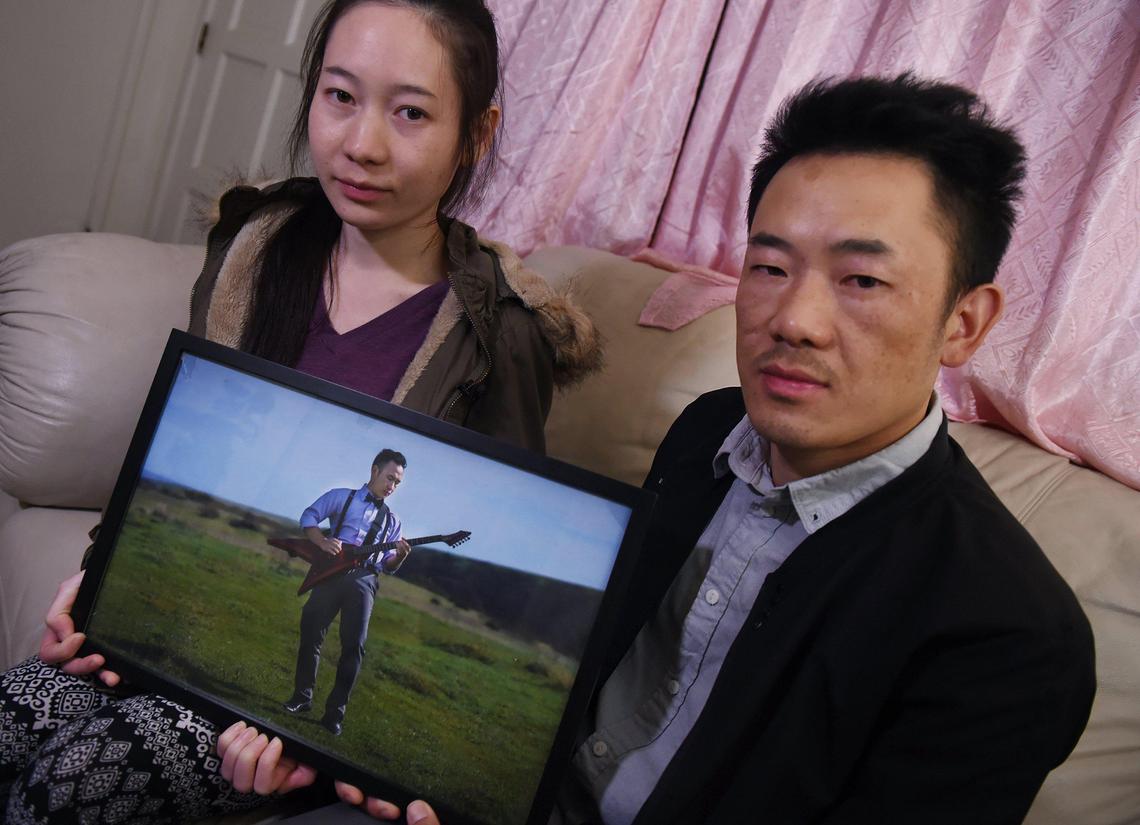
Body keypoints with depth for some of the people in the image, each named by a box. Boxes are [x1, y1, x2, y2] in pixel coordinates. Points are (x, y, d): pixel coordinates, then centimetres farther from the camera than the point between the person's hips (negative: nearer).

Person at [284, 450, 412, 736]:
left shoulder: (392, 521, 17)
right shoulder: (342, 497, 9)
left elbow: (388, 566, 14)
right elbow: (308, 516, 4)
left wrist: (399, 556, -9)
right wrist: (322, 542, -13)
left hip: (363, 580, 2)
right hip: (331, 572, -2)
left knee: (354, 645, -5)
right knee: (311, 634, 0)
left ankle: (335, 712, 2)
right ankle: (302, 696, 17)